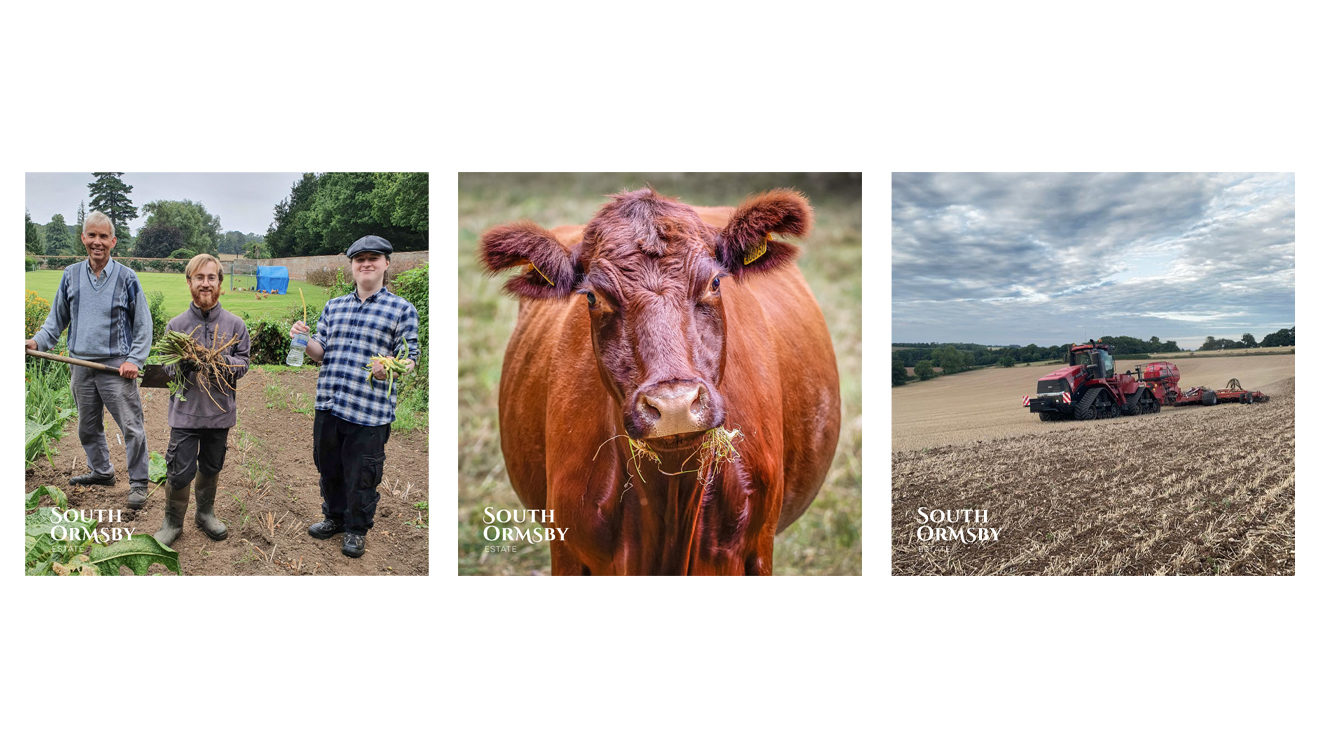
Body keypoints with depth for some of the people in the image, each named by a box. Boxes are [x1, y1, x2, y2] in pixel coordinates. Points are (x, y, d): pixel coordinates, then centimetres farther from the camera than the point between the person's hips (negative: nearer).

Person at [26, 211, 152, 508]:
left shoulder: (126, 278, -4)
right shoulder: (71, 275, 6)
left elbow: (143, 325, 0)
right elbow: (57, 318, 15)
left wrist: (134, 359, -10)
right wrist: (38, 341, -1)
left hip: (116, 367, -4)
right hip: (81, 367, 4)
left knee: (131, 426, -5)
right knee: (88, 427, 17)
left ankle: (138, 483, 4)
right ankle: (101, 472, 35)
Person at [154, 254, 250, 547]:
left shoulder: (235, 325, -2)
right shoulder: (176, 325, -3)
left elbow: (243, 363, 0)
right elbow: (166, 367, 0)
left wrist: (223, 363, -21)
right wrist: (185, 363, -22)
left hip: (220, 411, 1)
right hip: (185, 412, -1)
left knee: (211, 468, 18)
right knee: (180, 472, -2)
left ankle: (206, 513, 40)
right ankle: (173, 522, 20)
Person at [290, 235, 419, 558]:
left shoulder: (401, 309, 0)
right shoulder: (334, 306, 14)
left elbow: (409, 359, -3)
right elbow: (321, 352, 16)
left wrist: (390, 368, -25)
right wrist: (305, 340, -5)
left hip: (370, 410, -4)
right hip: (329, 405, 5)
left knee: (361, 474, 5)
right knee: (328, 466, 17)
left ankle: (356, 529, 25)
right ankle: (334, 517, 39)